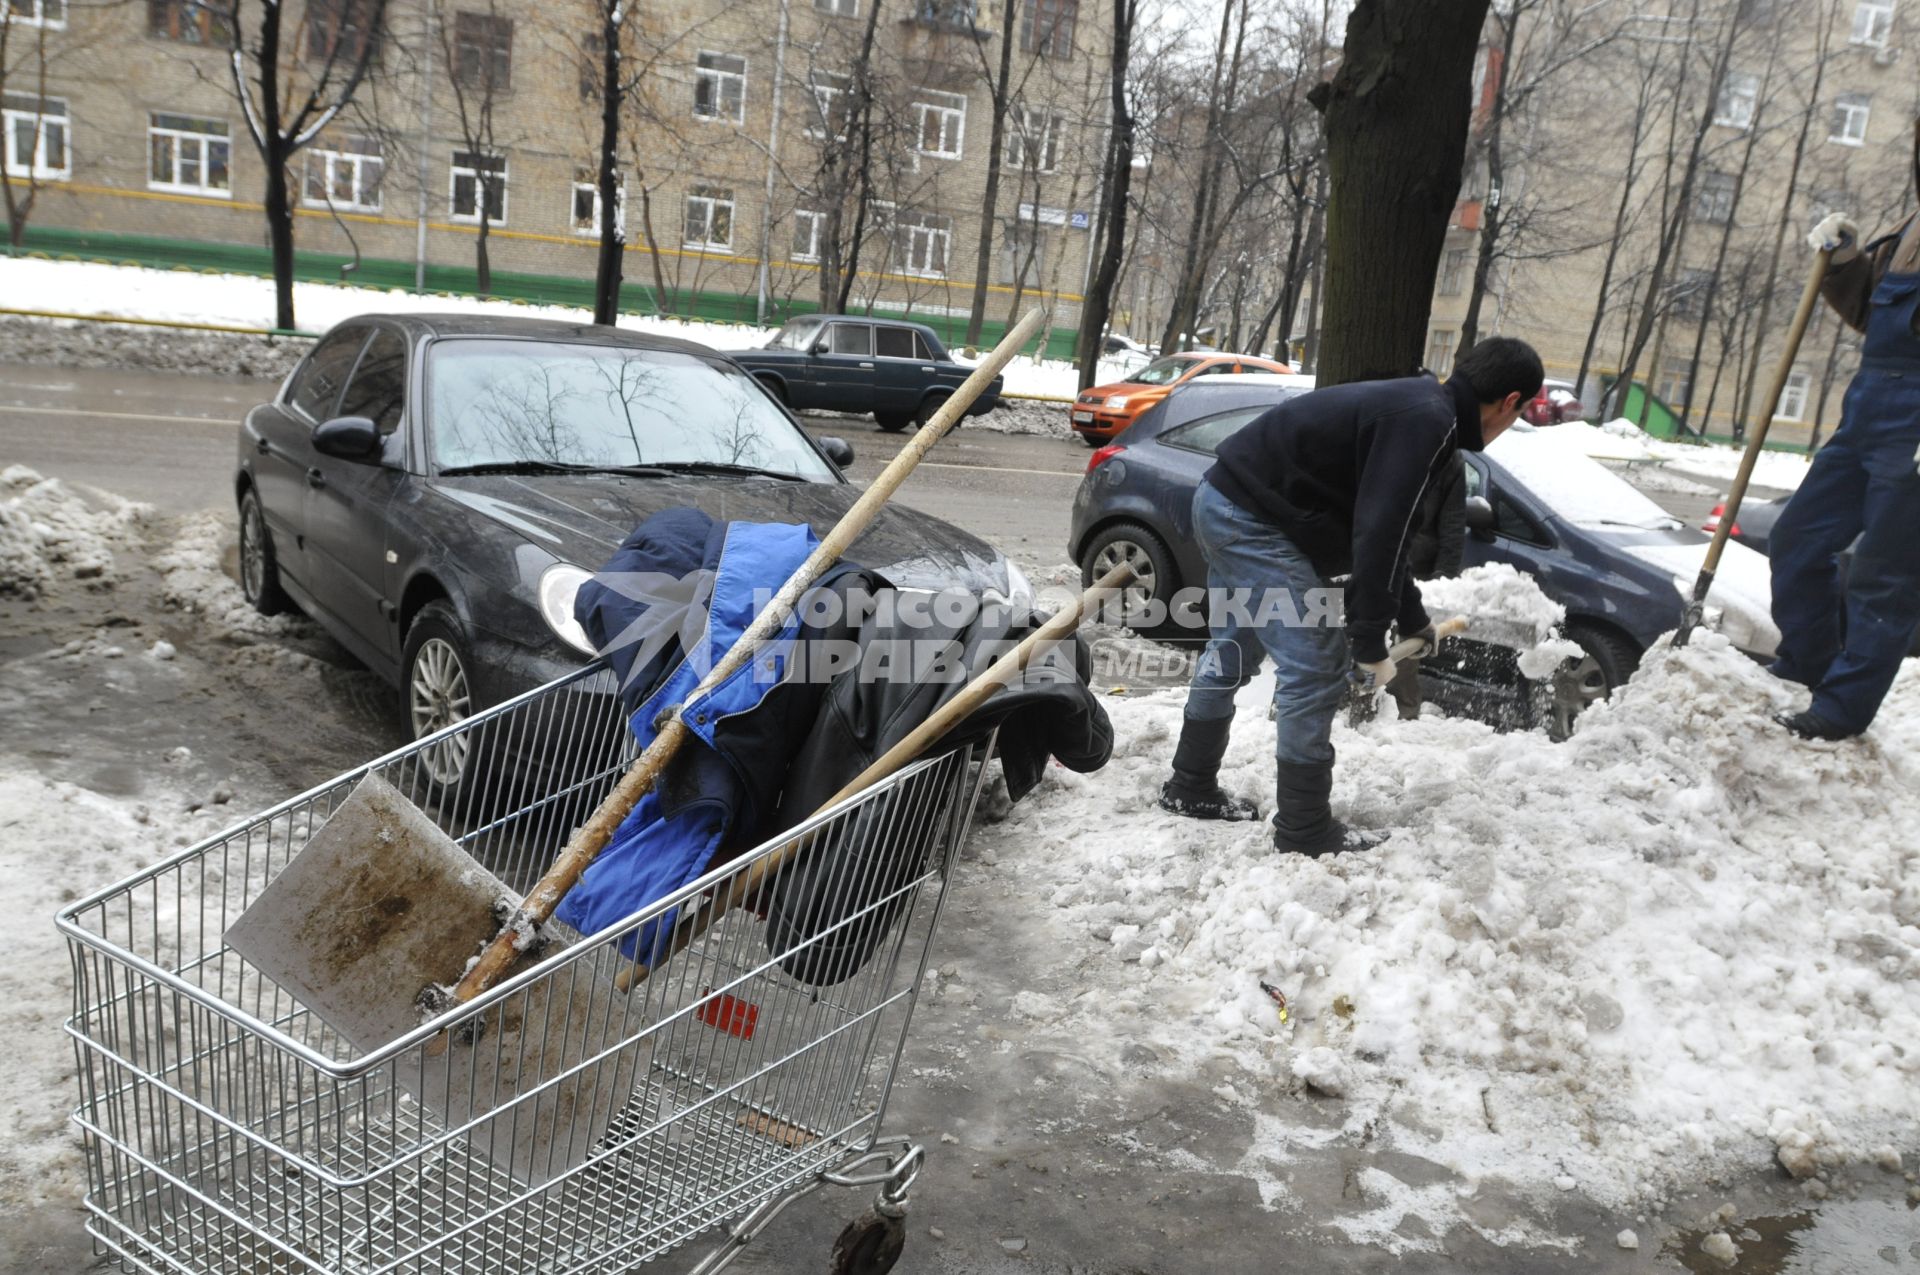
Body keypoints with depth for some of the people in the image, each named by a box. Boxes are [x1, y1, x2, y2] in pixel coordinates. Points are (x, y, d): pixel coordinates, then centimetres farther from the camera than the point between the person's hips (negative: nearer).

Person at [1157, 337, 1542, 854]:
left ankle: (1191, 787, 35)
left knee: (1233, 651, 22)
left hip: (1224, 501, 11)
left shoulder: (1413, 405, 16)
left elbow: (1380, 526, 25)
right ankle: (1305, 832, 4)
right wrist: (1369, 640, -15)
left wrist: (1412, 617, 33)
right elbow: (1377, 535, -22)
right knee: (1316, 669, -6)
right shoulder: (1428, 421, -16)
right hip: (1254, 517, -11)